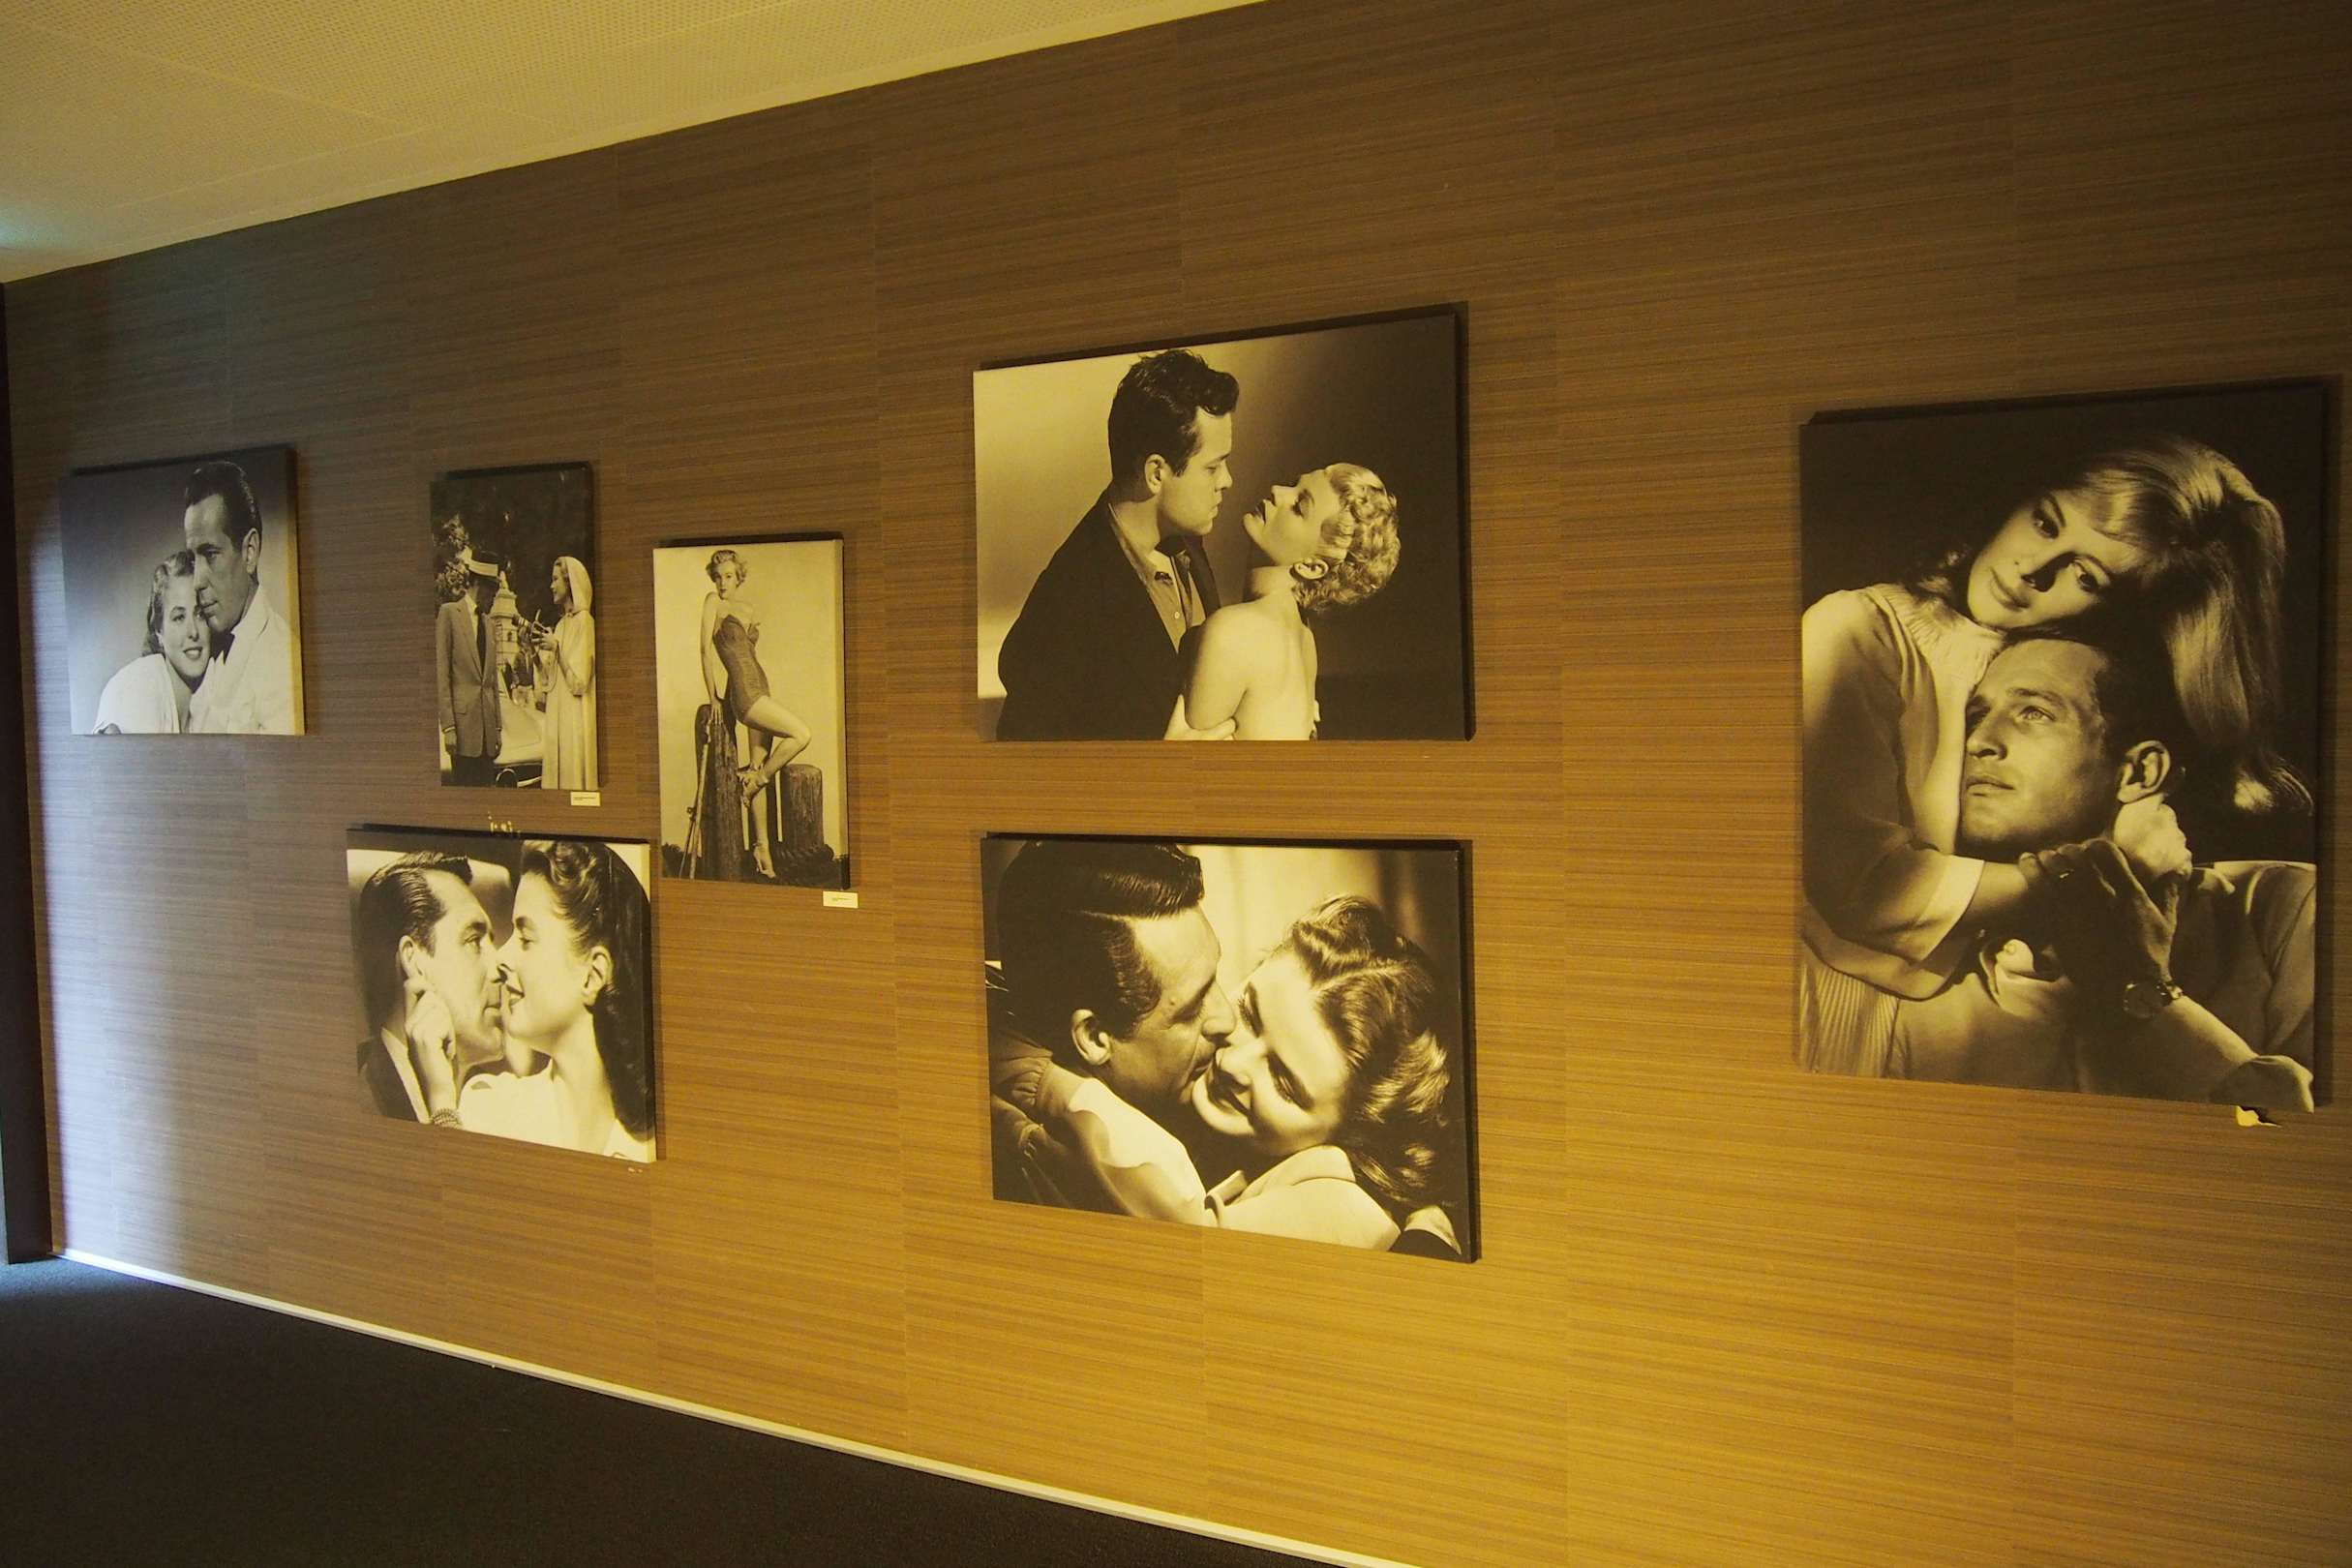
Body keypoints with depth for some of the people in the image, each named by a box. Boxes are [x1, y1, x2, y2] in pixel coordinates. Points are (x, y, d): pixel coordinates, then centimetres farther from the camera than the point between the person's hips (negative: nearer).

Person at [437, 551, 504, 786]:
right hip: (463, 718, -6)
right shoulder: (449, 613, -1)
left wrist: (498, 726, 14)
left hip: (487, 721, 6)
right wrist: (448, 726, -13)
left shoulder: (487, 620, 19)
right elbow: (441, 674, -7)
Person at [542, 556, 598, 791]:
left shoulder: (584, 621, -10)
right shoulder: (561, 624, 16)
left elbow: (579, 681, -15)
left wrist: (556, 648, -12)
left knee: (574, 778, -7)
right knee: (557, 775, 8)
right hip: (558, 717, 9)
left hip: (576, 718, -9)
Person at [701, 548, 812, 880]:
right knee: (803, 735, -19)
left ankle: (762, 847, 11)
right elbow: (707, 650, -2)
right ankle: (754, 778, -1)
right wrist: (713, 698, -5)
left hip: (760, 688, 6)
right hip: (743, 691, -6)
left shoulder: (749, 610, 18)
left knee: (759, 772, 7)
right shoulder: (713, 602, 1)